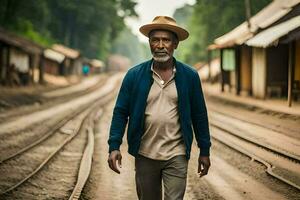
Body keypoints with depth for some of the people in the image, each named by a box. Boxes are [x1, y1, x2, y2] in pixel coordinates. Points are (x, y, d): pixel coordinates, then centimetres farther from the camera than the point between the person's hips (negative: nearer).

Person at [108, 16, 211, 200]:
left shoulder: (190, 76, 0)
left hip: (177, 156, -1)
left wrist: (205, 151, 5)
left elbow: (199, 115, 4)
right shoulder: (134, 75, 0)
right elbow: (121, 112, 0)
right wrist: (114, 147, -9)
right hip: (145, 155, 1)